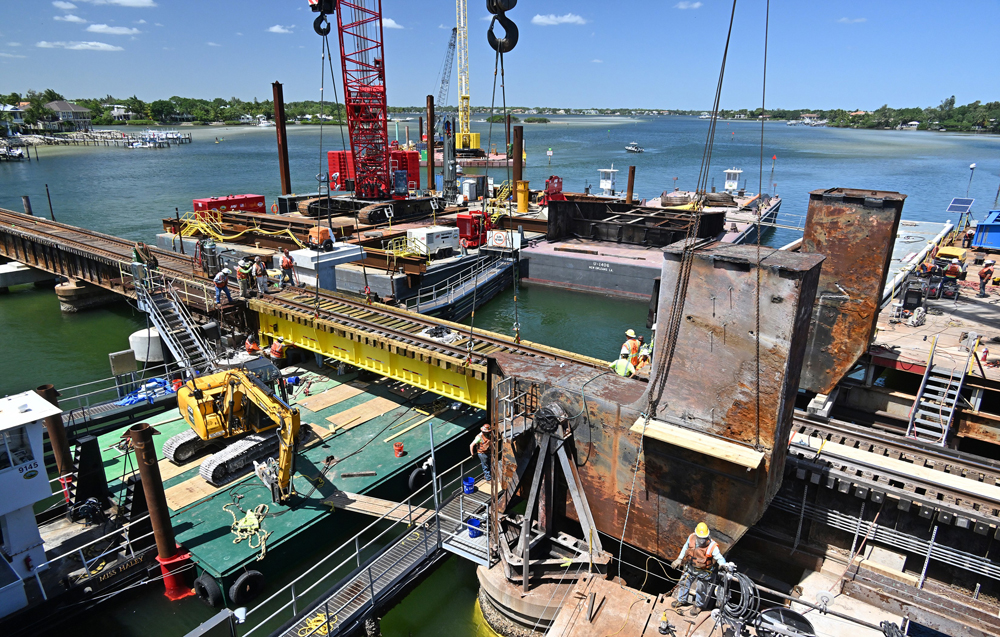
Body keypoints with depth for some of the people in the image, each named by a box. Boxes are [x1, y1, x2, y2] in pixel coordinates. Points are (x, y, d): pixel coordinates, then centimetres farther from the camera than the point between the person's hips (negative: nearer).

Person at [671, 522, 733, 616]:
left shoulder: (712, 546, -31)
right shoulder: (691, 538, -18)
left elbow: (719, 558, -20)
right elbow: (685, 548, 1)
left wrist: (725, 565, -41)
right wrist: (679, 559, 8)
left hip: (703, 572, -4)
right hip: (691, 567, 4)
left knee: (700, 590, 12)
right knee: (684, 583, 20)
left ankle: (698, 606, 40)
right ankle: (681, 600, 44)